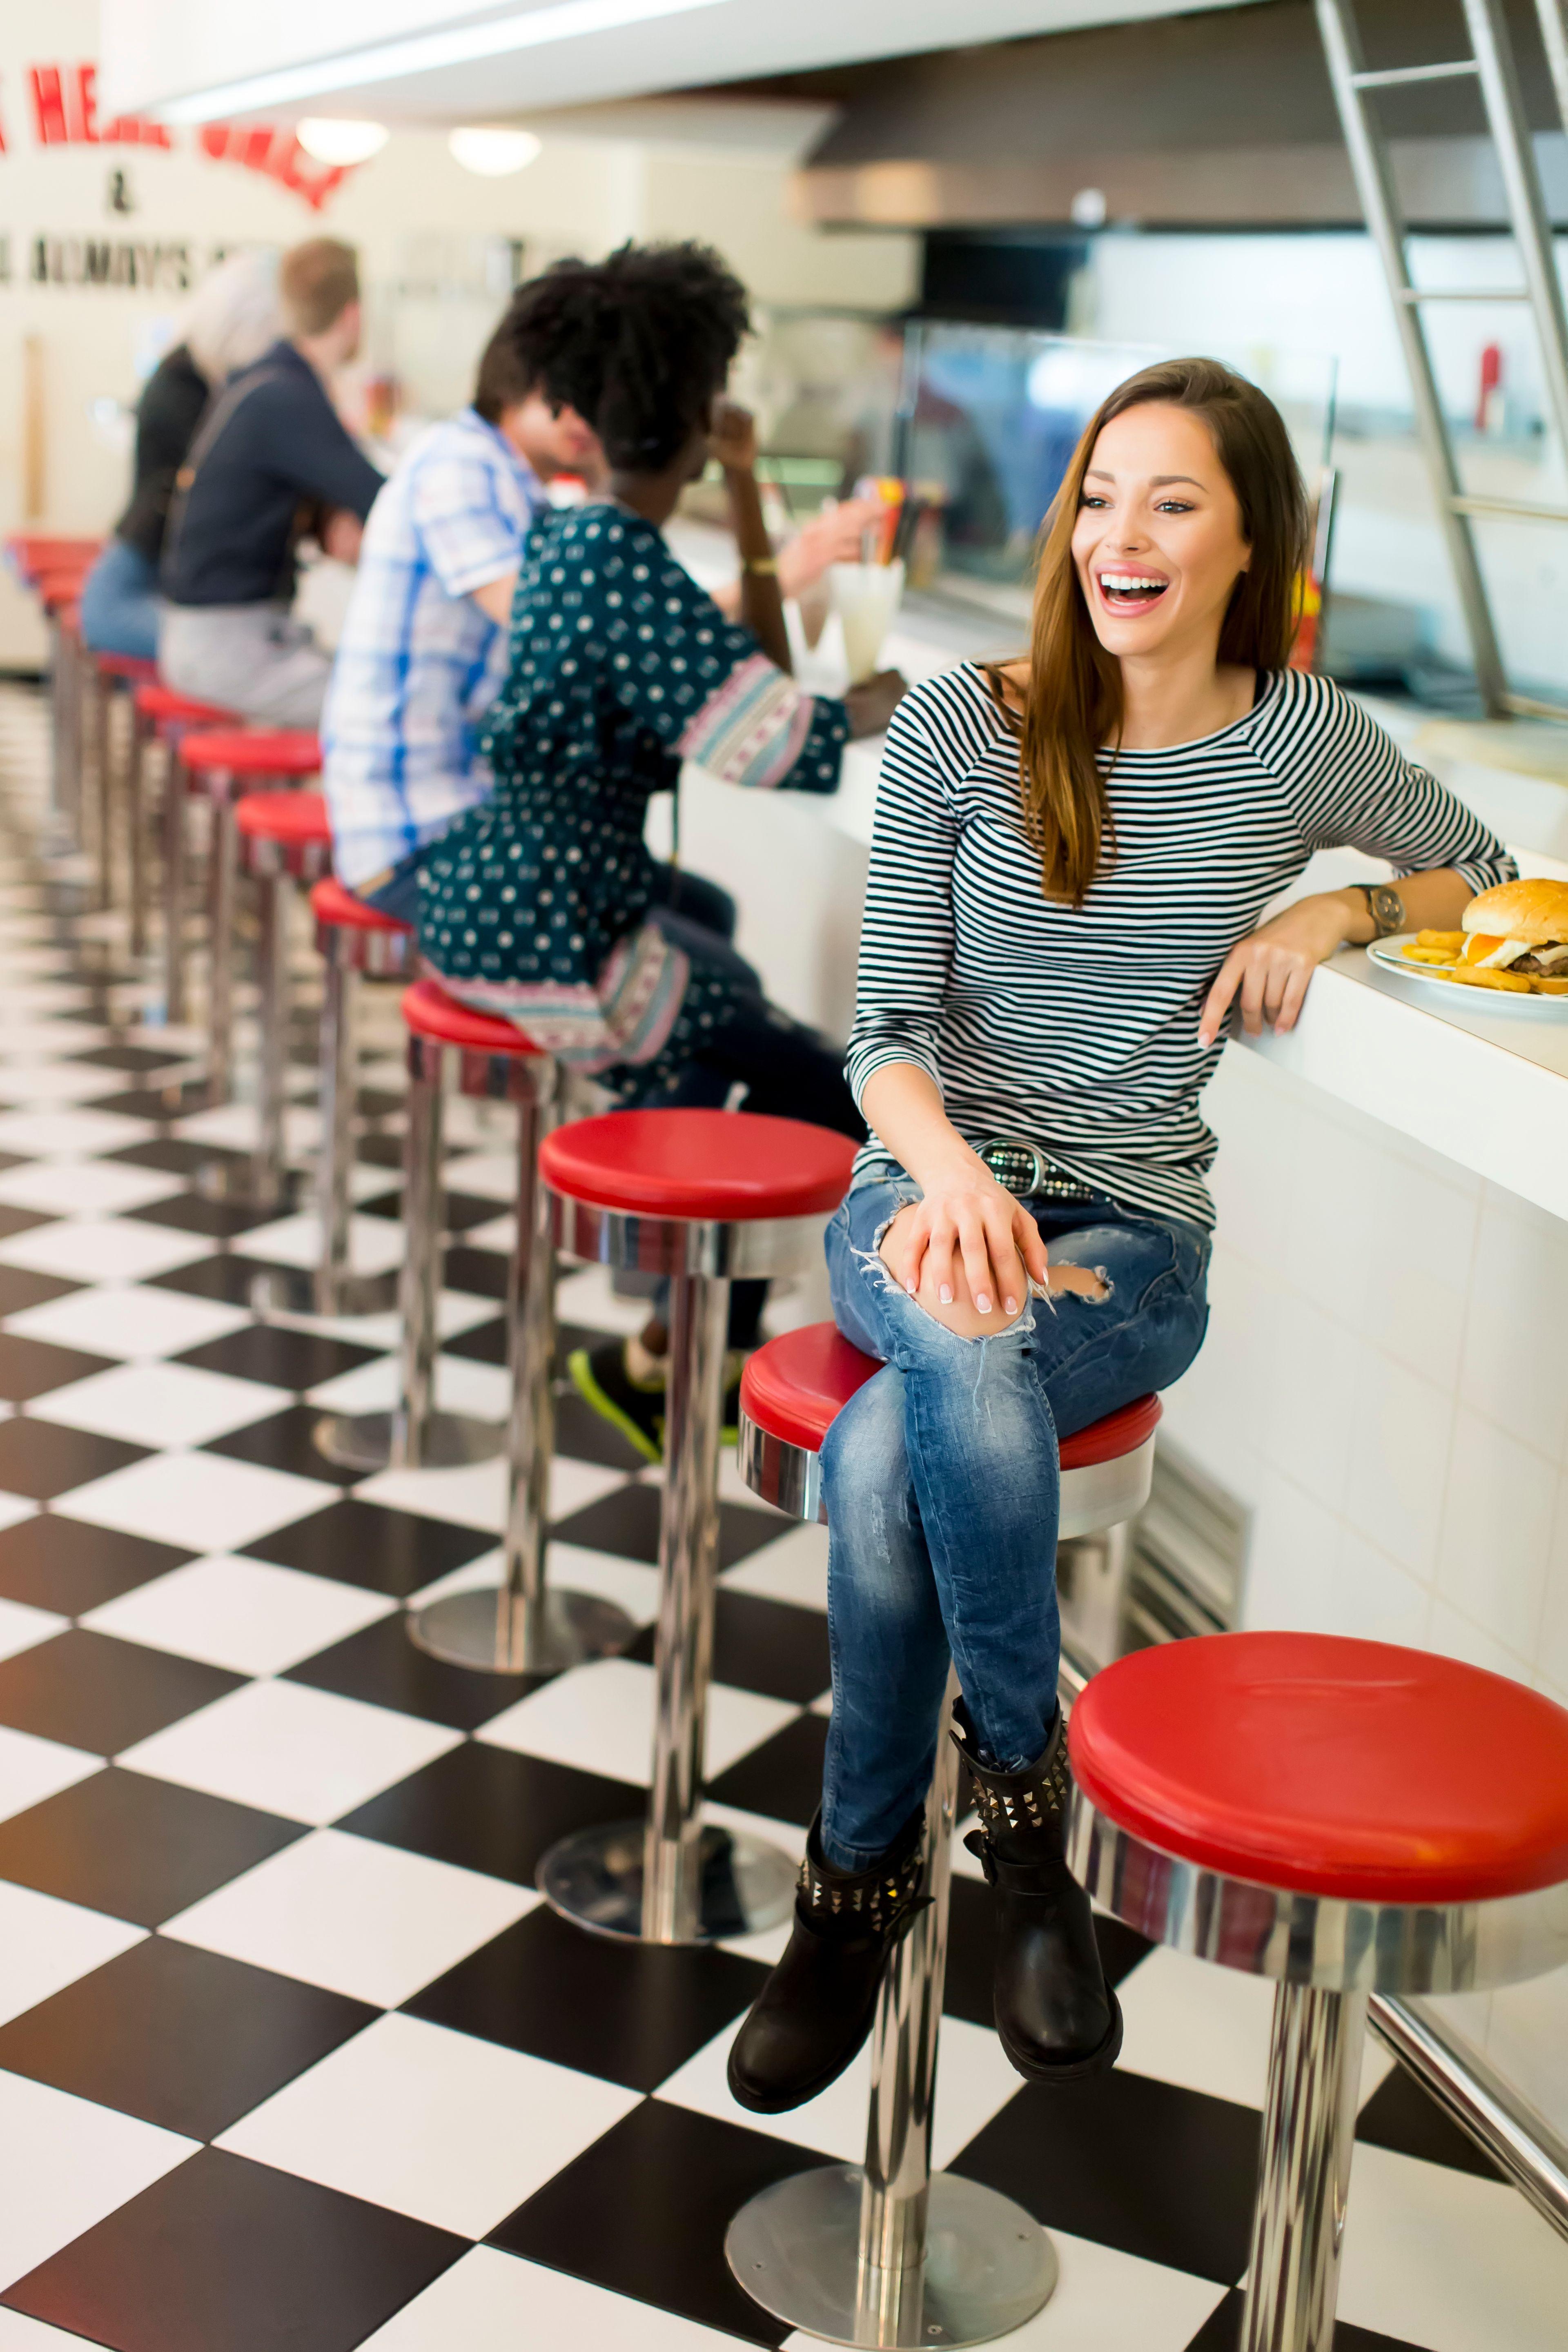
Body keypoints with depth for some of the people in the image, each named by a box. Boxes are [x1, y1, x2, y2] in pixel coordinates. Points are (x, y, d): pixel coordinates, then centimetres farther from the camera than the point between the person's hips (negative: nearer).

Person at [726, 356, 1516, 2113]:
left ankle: (860, 1880, -12)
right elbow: (884, 1029, -3)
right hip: (928, 1187, 1)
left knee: (887, 1451, -32)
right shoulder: (958, 729, -1)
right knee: (966, 1356, -37)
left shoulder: (1300, 742, 1)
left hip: (1134, 1233, -1)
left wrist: (1333, 913, 0)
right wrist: (951, 1171, -25)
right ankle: (1024, 1798, -16)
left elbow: (1479, 866, 21)